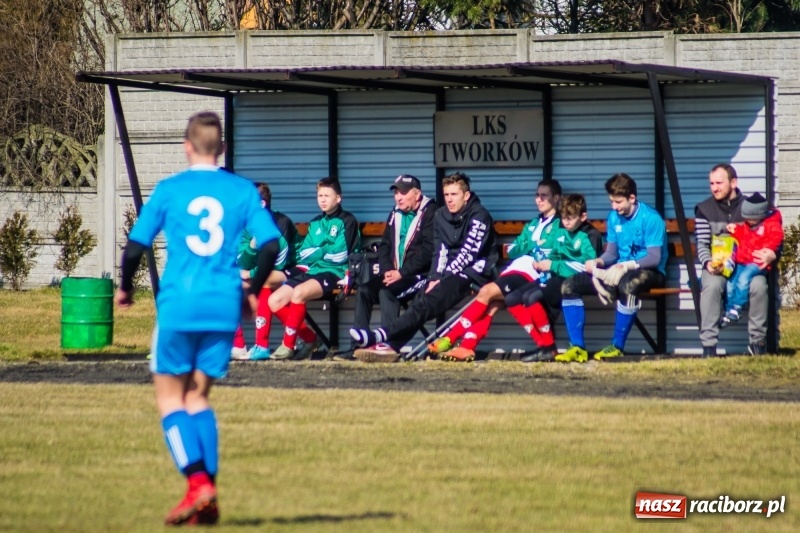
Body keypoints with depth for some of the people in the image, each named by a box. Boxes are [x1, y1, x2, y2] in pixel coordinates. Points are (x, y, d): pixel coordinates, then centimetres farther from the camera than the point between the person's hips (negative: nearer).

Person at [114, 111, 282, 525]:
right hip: (224, 308, 3)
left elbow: (135, 247, -2)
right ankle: (207, 498, 4)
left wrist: (125, 289, 16)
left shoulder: (169, 190, 0)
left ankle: (198, 481, -12)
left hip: (178, 306, -3)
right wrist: (254, 291, 15)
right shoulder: (242, 191, 4)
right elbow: (270, 245, -1)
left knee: (170, 396, 7)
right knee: (198, 396, 14)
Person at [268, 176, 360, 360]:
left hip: (333, 273, -8)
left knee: (298, 293, -34)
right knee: (275, 301, -10)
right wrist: (322, 251, -5)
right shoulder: (315, 223, 21)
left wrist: (315, 252, 0)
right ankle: (310, 339, 2)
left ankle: (288, 345, -26)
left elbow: (339, 255, -10)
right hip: (310, 271, 8)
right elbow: (303, 253, 16)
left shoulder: (347, 221, 0)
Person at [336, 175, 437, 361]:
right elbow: (384, 246, 18)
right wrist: (387, 271, -2)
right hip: (395, 274, 7)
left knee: (386, 290, -29)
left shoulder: (430, 213, -7)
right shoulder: (395, 215, 17)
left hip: (419, 275, -7)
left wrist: (401, 273, -19)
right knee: (364, 290, -13)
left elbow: (428, 250, -16)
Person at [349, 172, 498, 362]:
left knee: (429, 301, -28)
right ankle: (391, 345, -37)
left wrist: (441, 279, -18)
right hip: (450, 272, 7)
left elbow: (468, 254, -16)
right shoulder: (441, 215, 13)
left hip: (474, 270, -7)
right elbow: (440, 252, 8)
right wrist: (433, 278, -9)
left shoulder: (479, 216, -9)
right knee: (419, 299, -21)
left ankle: (381, 336, -43)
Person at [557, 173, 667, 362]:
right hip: (620, 271, 7)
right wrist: (598, 262, -11)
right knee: (569, 286, -5)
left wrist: (625, 265, -30)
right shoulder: (613, 218, 6)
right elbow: (611, 252, 11)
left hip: (649, 271, -7)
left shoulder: (651, 219, -14)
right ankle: (577, 347, -9)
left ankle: (617, 347, -31)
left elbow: (654, 258, -19)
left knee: (628, 285, -44)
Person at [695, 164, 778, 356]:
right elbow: (702, 244, 1)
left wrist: (772, 255, -15)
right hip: (716, 267, 0)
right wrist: (708, 263, -20)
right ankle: (709, 345, -34)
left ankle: (758, 341, -20)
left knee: (758, 285, -33)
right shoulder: (704, 209, 7)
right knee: (712, 285, -35)